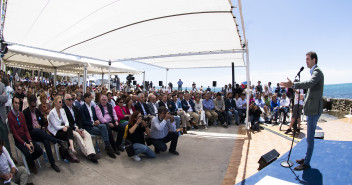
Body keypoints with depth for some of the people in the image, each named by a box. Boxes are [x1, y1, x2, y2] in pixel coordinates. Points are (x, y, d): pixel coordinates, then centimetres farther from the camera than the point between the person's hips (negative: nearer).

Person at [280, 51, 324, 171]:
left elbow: (309, 83, -34)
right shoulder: (314, 71, 17)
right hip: (311, 108, 10)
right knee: (310, 136, 17)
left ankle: (306, 163, 5)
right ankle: (306, 158, 29)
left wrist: (293, 85, -44)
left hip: (314, 109, -10)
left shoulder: (317, 72, -14)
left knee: (310, 137, -4)